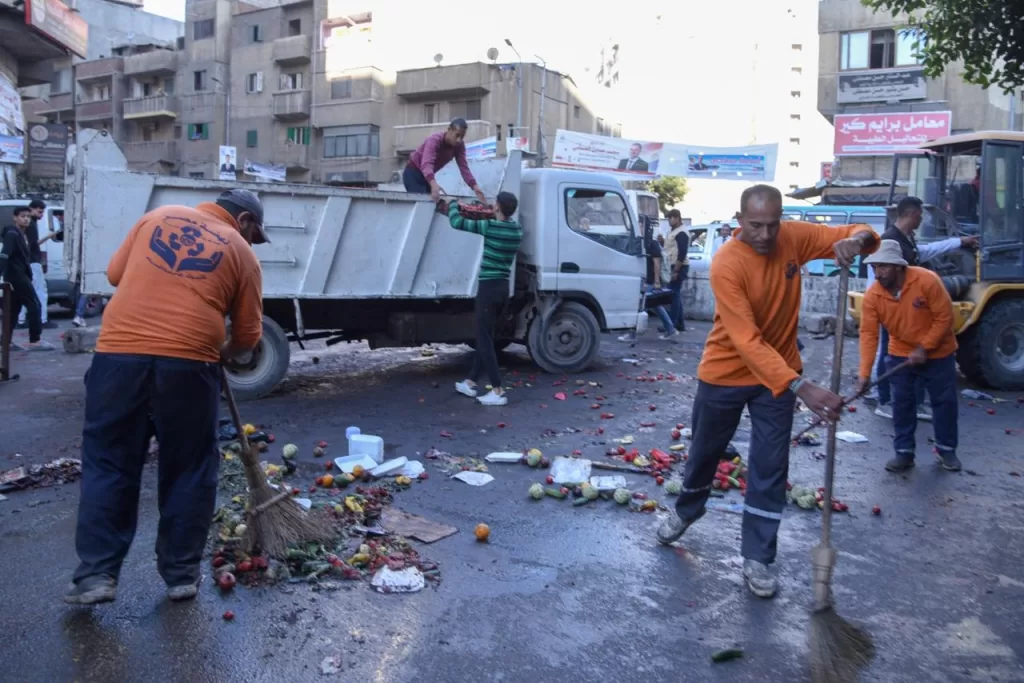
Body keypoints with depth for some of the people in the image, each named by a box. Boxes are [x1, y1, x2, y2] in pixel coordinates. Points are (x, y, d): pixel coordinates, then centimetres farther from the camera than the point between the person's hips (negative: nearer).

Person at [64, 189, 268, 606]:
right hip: (188, 364, -2)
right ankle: (181, 575, 19)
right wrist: (223, 354, 27)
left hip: (119, 353, 3)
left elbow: (115, 273, 21)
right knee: (187, 472, 11)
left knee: (107, 465, 12)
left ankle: (96, 574, 13)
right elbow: (247, 336, 8)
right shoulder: (241, 252, 9)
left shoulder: (159, 216, 17)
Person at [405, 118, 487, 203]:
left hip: (427, 176, 7)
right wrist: (433, 184, -65)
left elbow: (464, 167, -18)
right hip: (413, 173, -7)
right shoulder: (435, 140, -31)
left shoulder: (459, 145, -13)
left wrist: (474, 186, -35)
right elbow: (426, 164, -46)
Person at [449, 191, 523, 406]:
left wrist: (453, 204, 10)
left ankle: (498, 391, -7)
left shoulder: (491, 226, -15)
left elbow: (457, 222, -9)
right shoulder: (517, 229, 5)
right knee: (485, 337, 15)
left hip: (489, 287, -7)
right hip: (503, 287, 7)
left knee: (485, 340, -3)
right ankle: (471, 383, 26)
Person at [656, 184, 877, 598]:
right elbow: (747, 341, -33)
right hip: (725, 374, -3)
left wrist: (855, 240, -29)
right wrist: (802, 387, -42)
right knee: (704, 452, 17)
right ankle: (687, 511, 45)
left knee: (771, 466, 3)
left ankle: (756, 559, 16)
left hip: (779, 373, 3)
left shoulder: (794, 238, -11)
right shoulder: (726, 264, -27)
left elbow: (864, 237, -2)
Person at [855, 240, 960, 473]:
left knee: (945, 401, 8)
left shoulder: (927, 281, -26)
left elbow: (945, 317, -19)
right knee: (902, 402, 2)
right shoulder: (872, 295, -19)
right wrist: (864, 372, -27)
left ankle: (946, 449, 25)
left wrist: (924, 348, -22)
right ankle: (904, 452, 12)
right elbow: (868, 333, -20)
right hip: (901, 353, 2)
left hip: (938, 352, -2)